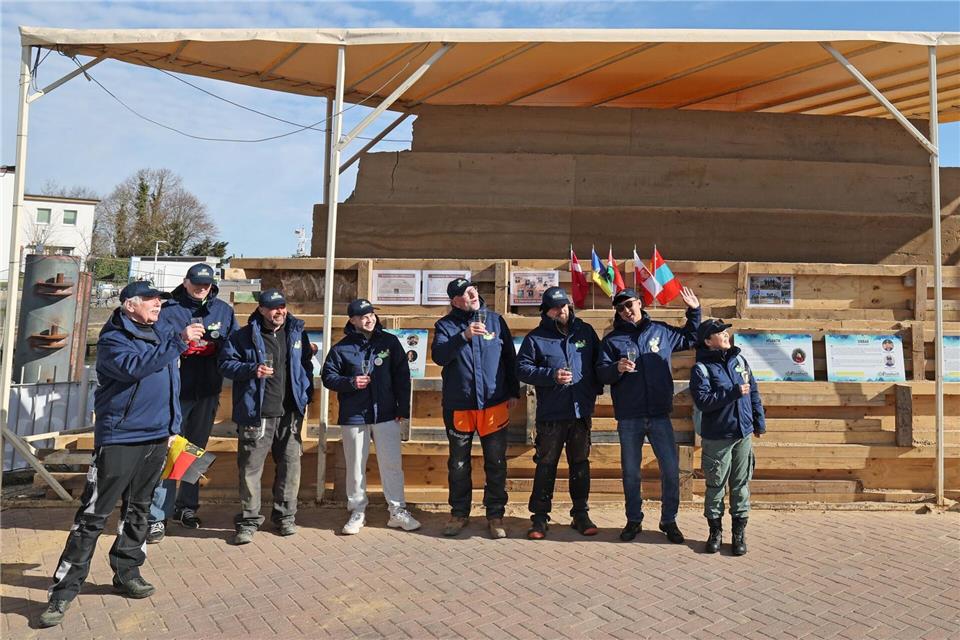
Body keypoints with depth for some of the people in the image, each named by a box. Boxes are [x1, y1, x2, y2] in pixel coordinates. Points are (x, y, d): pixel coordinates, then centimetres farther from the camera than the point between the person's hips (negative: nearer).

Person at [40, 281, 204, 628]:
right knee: (93, 515, -4)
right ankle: (63, 590, 4)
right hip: (119, 440, -7)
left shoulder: (159, 334, 12)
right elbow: (136, 366, -30)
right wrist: (179, 341, -31)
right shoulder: (112, 340, -9)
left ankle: (127, 572, 29)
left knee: (138, 510, 16)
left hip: (157, 437, 7)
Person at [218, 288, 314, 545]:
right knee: (251, 468, 0)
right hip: (256, 415, -3)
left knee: (290, 464, 9)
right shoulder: (244, 336, -2)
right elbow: (225, 363, -1)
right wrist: (252, 370, -18)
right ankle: (248, 521, 13)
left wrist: (307, 396, 10)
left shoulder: (297, 332, 9)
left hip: (290, 413, 4)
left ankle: (285, 516, 25)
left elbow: (306, 366, 18)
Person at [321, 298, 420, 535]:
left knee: (392, 464, 3)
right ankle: (357, 512, 21)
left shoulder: (389, 341, 3)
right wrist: (350, 382, -14)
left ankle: (398, 511, 14)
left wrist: (403, 407, 1)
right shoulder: (341, 348, 0)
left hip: (386, 414, 1)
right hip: (353, 417, 0)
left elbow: (402, 375, 5)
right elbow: (328, 377, 4)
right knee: (356, 467, 8)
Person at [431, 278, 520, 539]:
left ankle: (495, 515, 18)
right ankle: (459, 513, 25)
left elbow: (510, 358, 9)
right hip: (458, 406, 0)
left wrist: (514, 392, 7)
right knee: (458, 464, 10)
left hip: (494, 404, 1)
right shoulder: (446, 325, 2)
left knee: (496, 463, 5)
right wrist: (464, 336, -25)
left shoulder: (495, 320, 5)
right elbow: (439, 355, -14)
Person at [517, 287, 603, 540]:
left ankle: (581, 514, 24)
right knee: (546, 465, 2)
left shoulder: (585, 331, 9)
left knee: (580, 464, 11)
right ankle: (539, 517, 12)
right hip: (551, 414, -3)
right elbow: (522, 368, -6)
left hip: (581, 412, 3)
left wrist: (596, 388, 4)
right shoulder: (535, 338, 0)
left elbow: (599, 361, 16)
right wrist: (551, 375, -17)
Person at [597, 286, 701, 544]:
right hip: (629, 418, -1)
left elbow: (690, 339, 24)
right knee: (630, 472, 9)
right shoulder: (612, 339, 3)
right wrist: (617, 368, -24)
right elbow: (601, 373, -4)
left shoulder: (661, 330, 8)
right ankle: (634, 521, 24)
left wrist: (694, 311, 14)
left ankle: (669, 520, 21)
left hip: (660, 416, 1)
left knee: (671, 469, 3)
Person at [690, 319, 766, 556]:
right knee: (715, 485, 5)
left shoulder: (739, 360, 8)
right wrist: (733, 392, -22)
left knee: (741, 484, 9)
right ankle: (715, 531, 20)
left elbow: (754, 392, 14)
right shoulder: (701, 368, -9)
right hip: (716, 438, -4)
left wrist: (759, 421, 13)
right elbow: (702, 401, -19)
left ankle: (739, 533, 20)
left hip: (744, 434, 4)